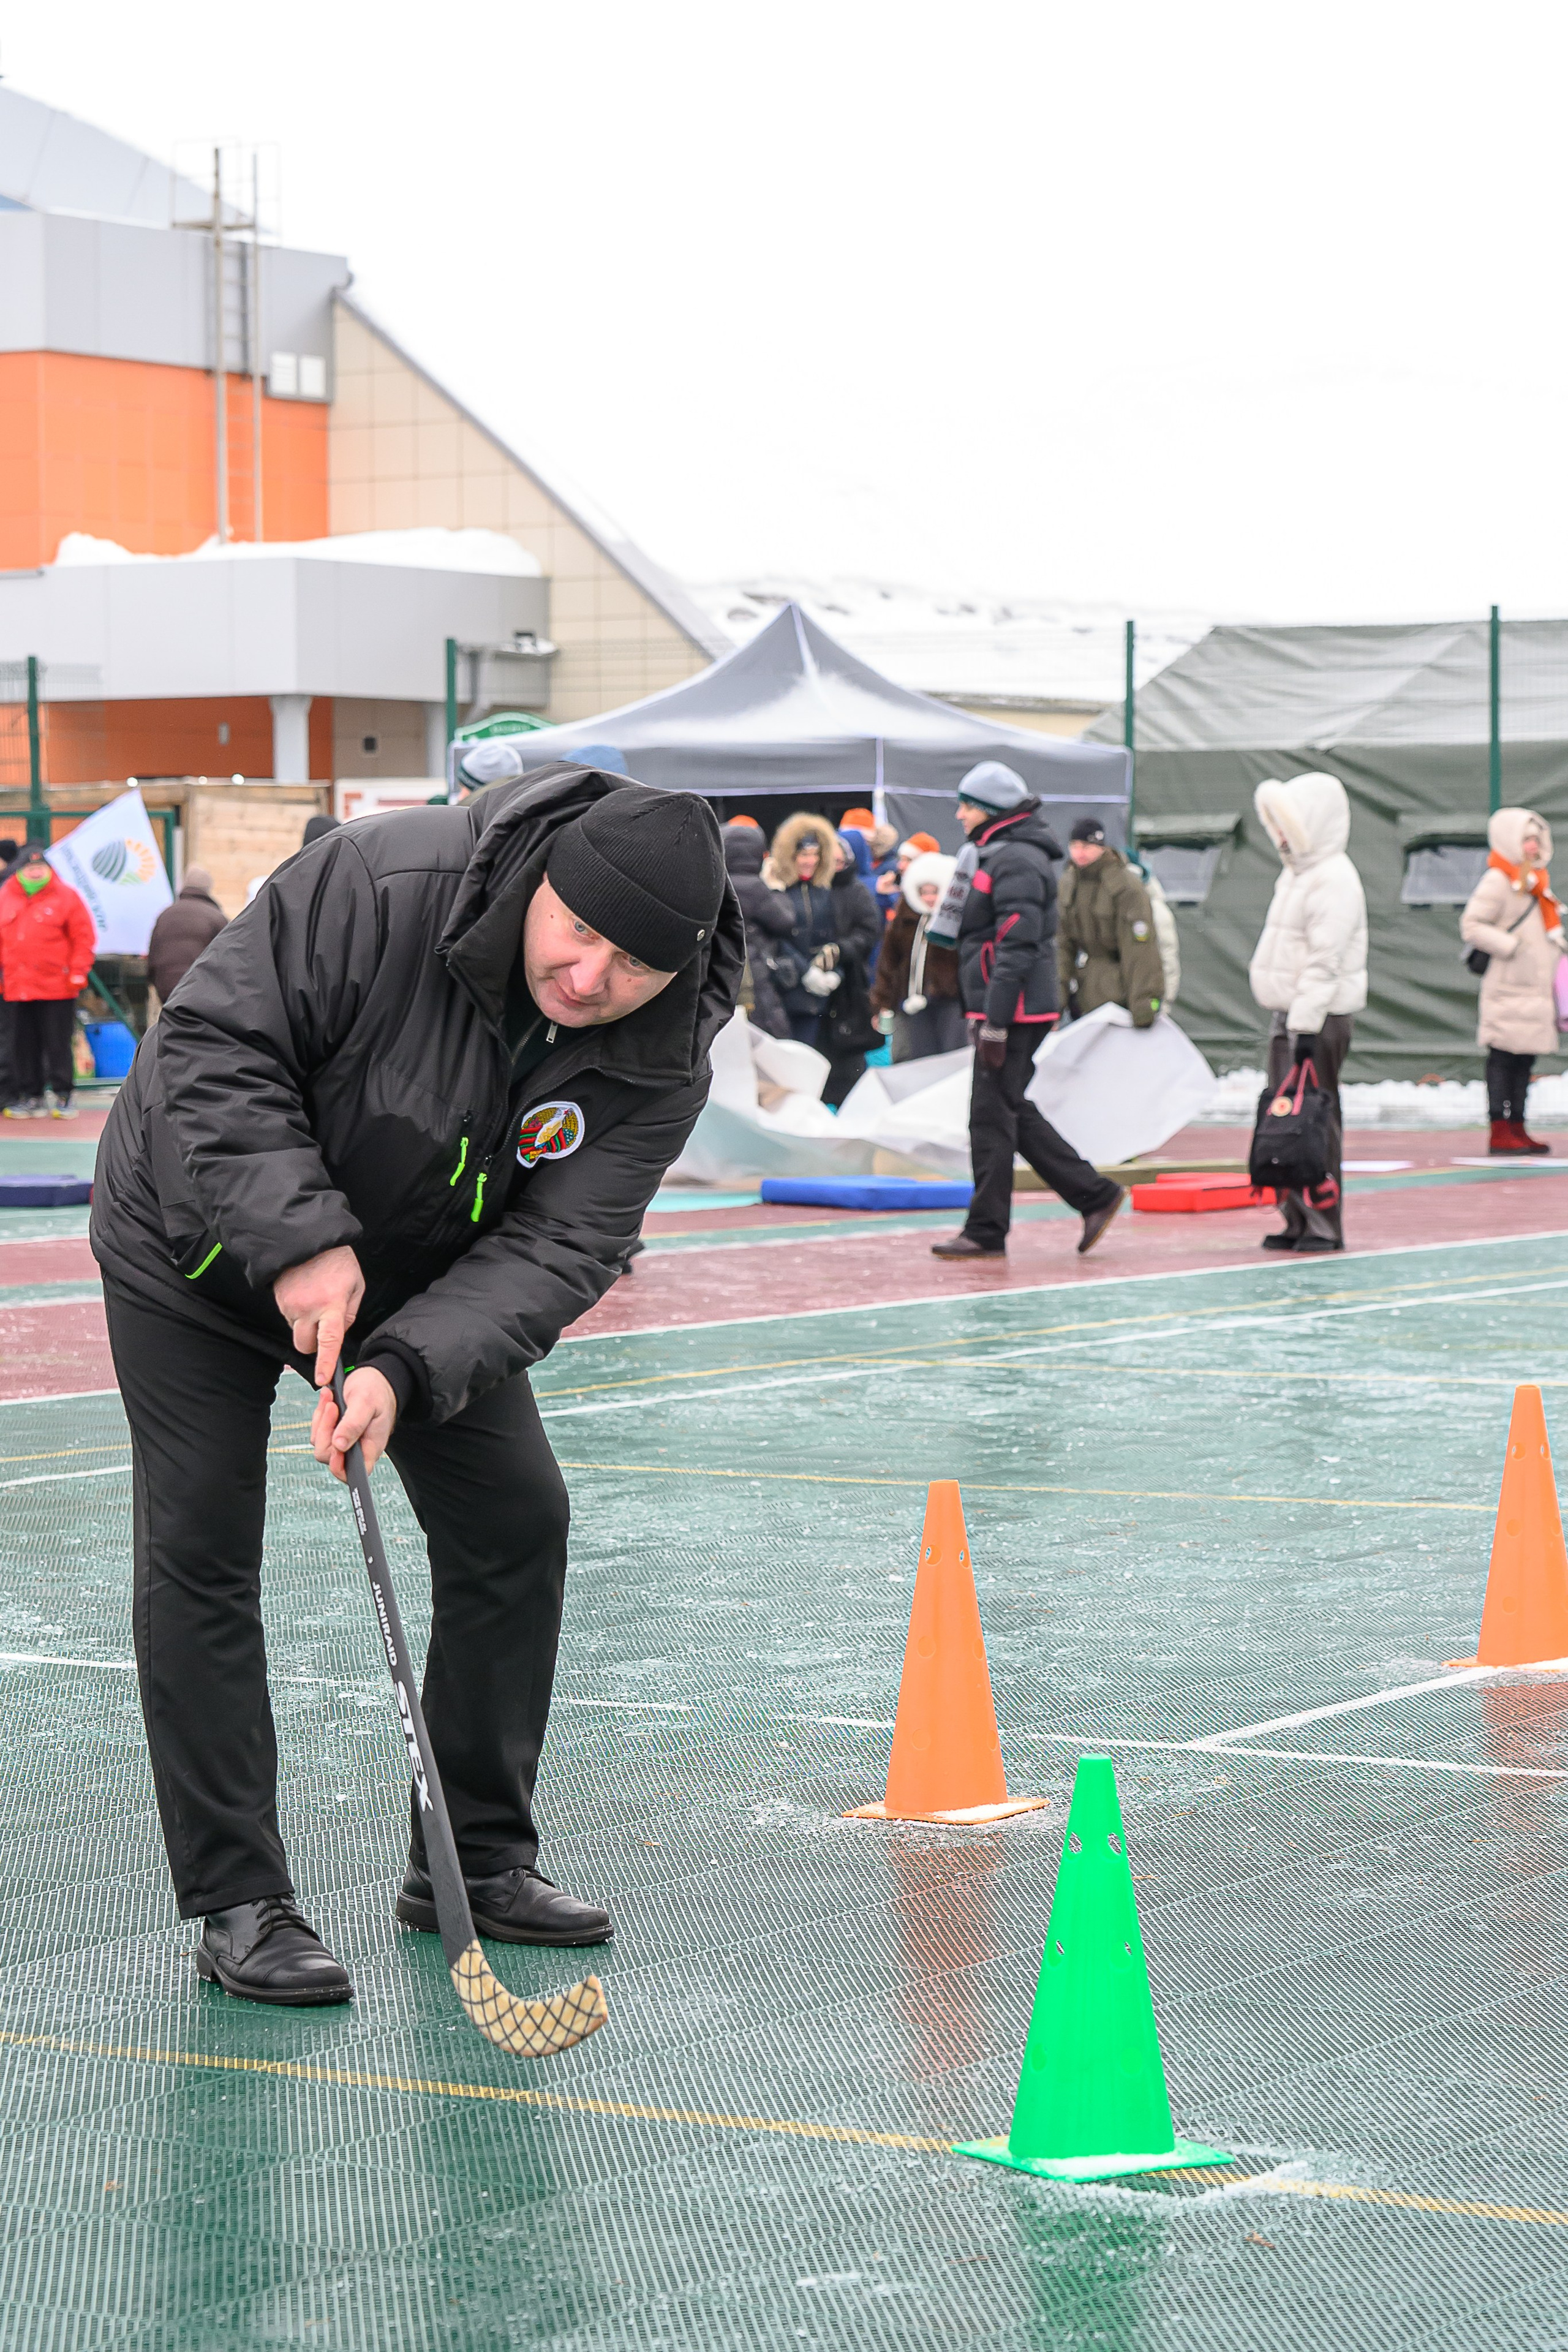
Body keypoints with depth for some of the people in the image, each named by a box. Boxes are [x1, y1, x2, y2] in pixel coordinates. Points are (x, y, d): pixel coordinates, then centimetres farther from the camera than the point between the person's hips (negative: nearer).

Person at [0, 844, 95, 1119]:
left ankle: (62, 1096, 6)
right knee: (24, 1045, 7)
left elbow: (83, 937, -1)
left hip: (57, 989, -3)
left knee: (57, 1044, -1)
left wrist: (78, 972, -6)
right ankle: (30, 1096, 15)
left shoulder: (66, 897, 0)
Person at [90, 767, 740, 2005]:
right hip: (206, 1236, -4)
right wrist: (300, 1240, -38)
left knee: (516, 1519, 2)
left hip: (425, 1276, 4)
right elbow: (214, 1043, -30)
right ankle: (237, 1901, -3)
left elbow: (556, 1248, -25)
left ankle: (479, 1858, 16)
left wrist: (409, 1369, -40)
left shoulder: (660, 1062, -22)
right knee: (199, 1548, -9)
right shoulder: (383, 884, -34)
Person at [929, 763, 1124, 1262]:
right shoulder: (995, 855, 17)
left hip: (1013, 1012, -10)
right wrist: (986, 1016, 22)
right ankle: (1094, 1194, 15)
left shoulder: (1016, 861, -15)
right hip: (1001, 1010, 10)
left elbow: (1016, 948, -21)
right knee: (1014, 1115, 13)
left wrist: (995, 1023, -22)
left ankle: (986, 1232, 0)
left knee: (992, 1117, -5)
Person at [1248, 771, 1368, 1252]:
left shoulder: (1334, 880, -15)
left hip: (1319, 1021, -10)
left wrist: (1307, 1025, -24)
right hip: (1288, 1015, 10)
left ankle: (1325, 1225, -6)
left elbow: (1325, 963, -21)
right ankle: (1297, 1221, 14)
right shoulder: (1298, 873, 17)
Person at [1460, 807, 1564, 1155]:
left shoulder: (1536, 880, 18)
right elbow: (1472, 926, -17)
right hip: (1507, 991, -9)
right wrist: (1511, 946, -20)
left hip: (1536, 991, 9)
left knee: (1524, 1060, 10)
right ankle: (1500, 1133, -7)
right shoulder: (1497, 881, -10)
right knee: (1503, 1059, -8)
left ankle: (1517, 1129, 14)